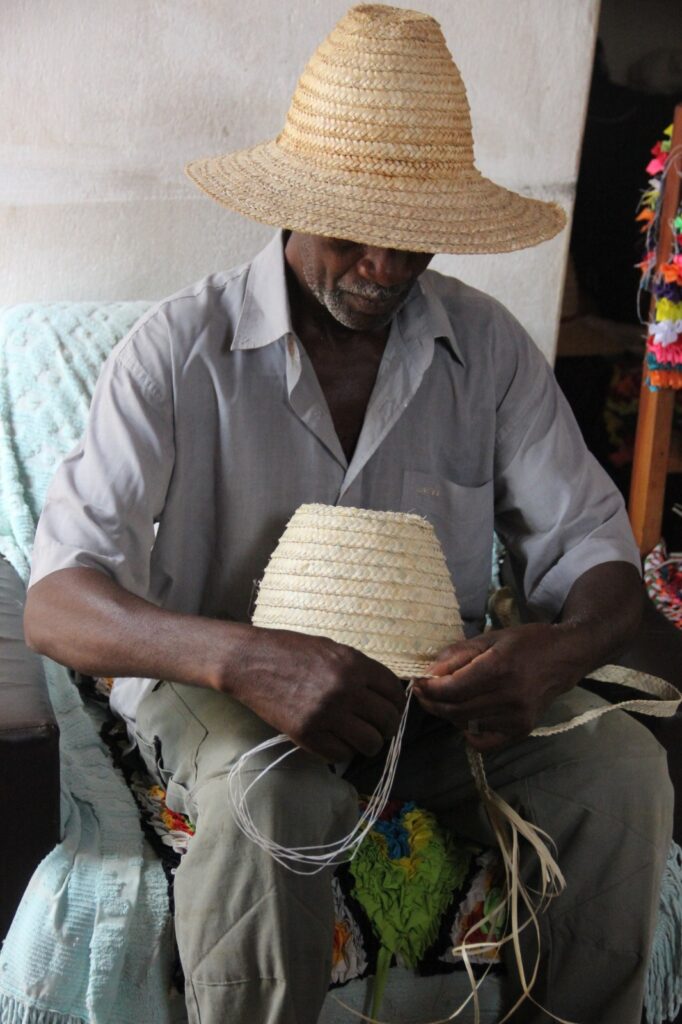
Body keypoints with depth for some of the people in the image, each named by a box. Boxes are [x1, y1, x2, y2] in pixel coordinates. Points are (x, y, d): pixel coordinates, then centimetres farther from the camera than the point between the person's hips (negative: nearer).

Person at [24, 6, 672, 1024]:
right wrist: (241, 657, -39)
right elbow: (57, 603, -19)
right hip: (226, 683, -2)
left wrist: (562, 646, -29)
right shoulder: (180, 350, -12)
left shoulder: (487, 345, -2)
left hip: (436, 676, 3)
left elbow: (592, 549, -3)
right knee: (266, 795, -36)